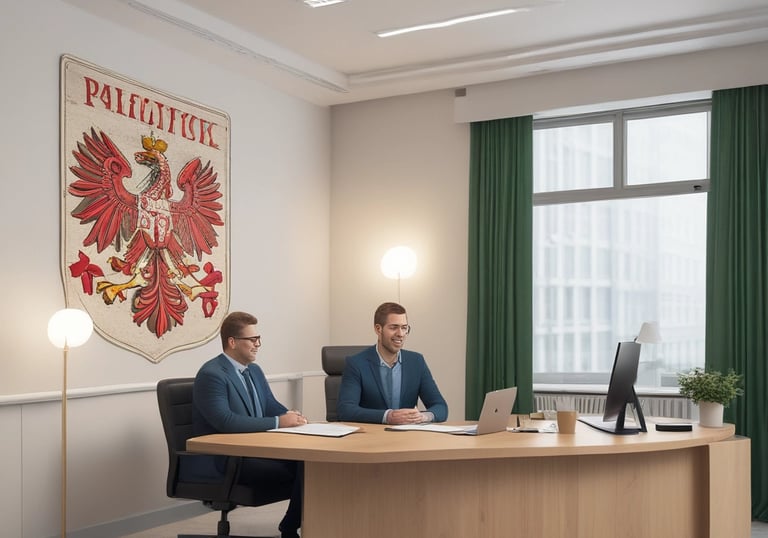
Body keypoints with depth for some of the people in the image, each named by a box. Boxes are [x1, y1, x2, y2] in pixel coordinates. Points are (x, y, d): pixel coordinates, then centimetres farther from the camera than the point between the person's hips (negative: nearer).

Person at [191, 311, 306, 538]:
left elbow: (272, 406, 16)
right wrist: (278, 422, -26)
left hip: (258, 449, 8)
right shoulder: (211, 374, -15)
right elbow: (225, 421, -27)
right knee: (296, 474, -23)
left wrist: (291, 416, -9)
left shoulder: (254, 370, 13)